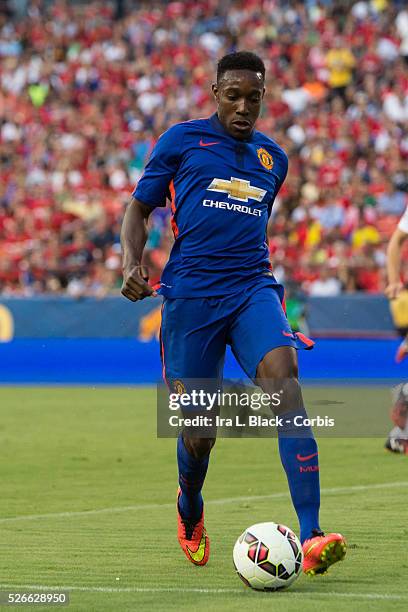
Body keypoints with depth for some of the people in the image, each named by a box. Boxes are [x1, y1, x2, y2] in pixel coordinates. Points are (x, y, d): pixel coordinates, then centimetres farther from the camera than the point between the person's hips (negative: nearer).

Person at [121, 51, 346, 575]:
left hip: (253, 288, 2)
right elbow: (139, 208, 9)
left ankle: (311, 539, -35)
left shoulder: (274, 158, 17)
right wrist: (131, 261, -8)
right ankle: (190, 515, 39)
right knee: (198, 431, 1)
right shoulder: (181, 140, 6)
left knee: (284, 378, -26)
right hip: (189, 294, -2)